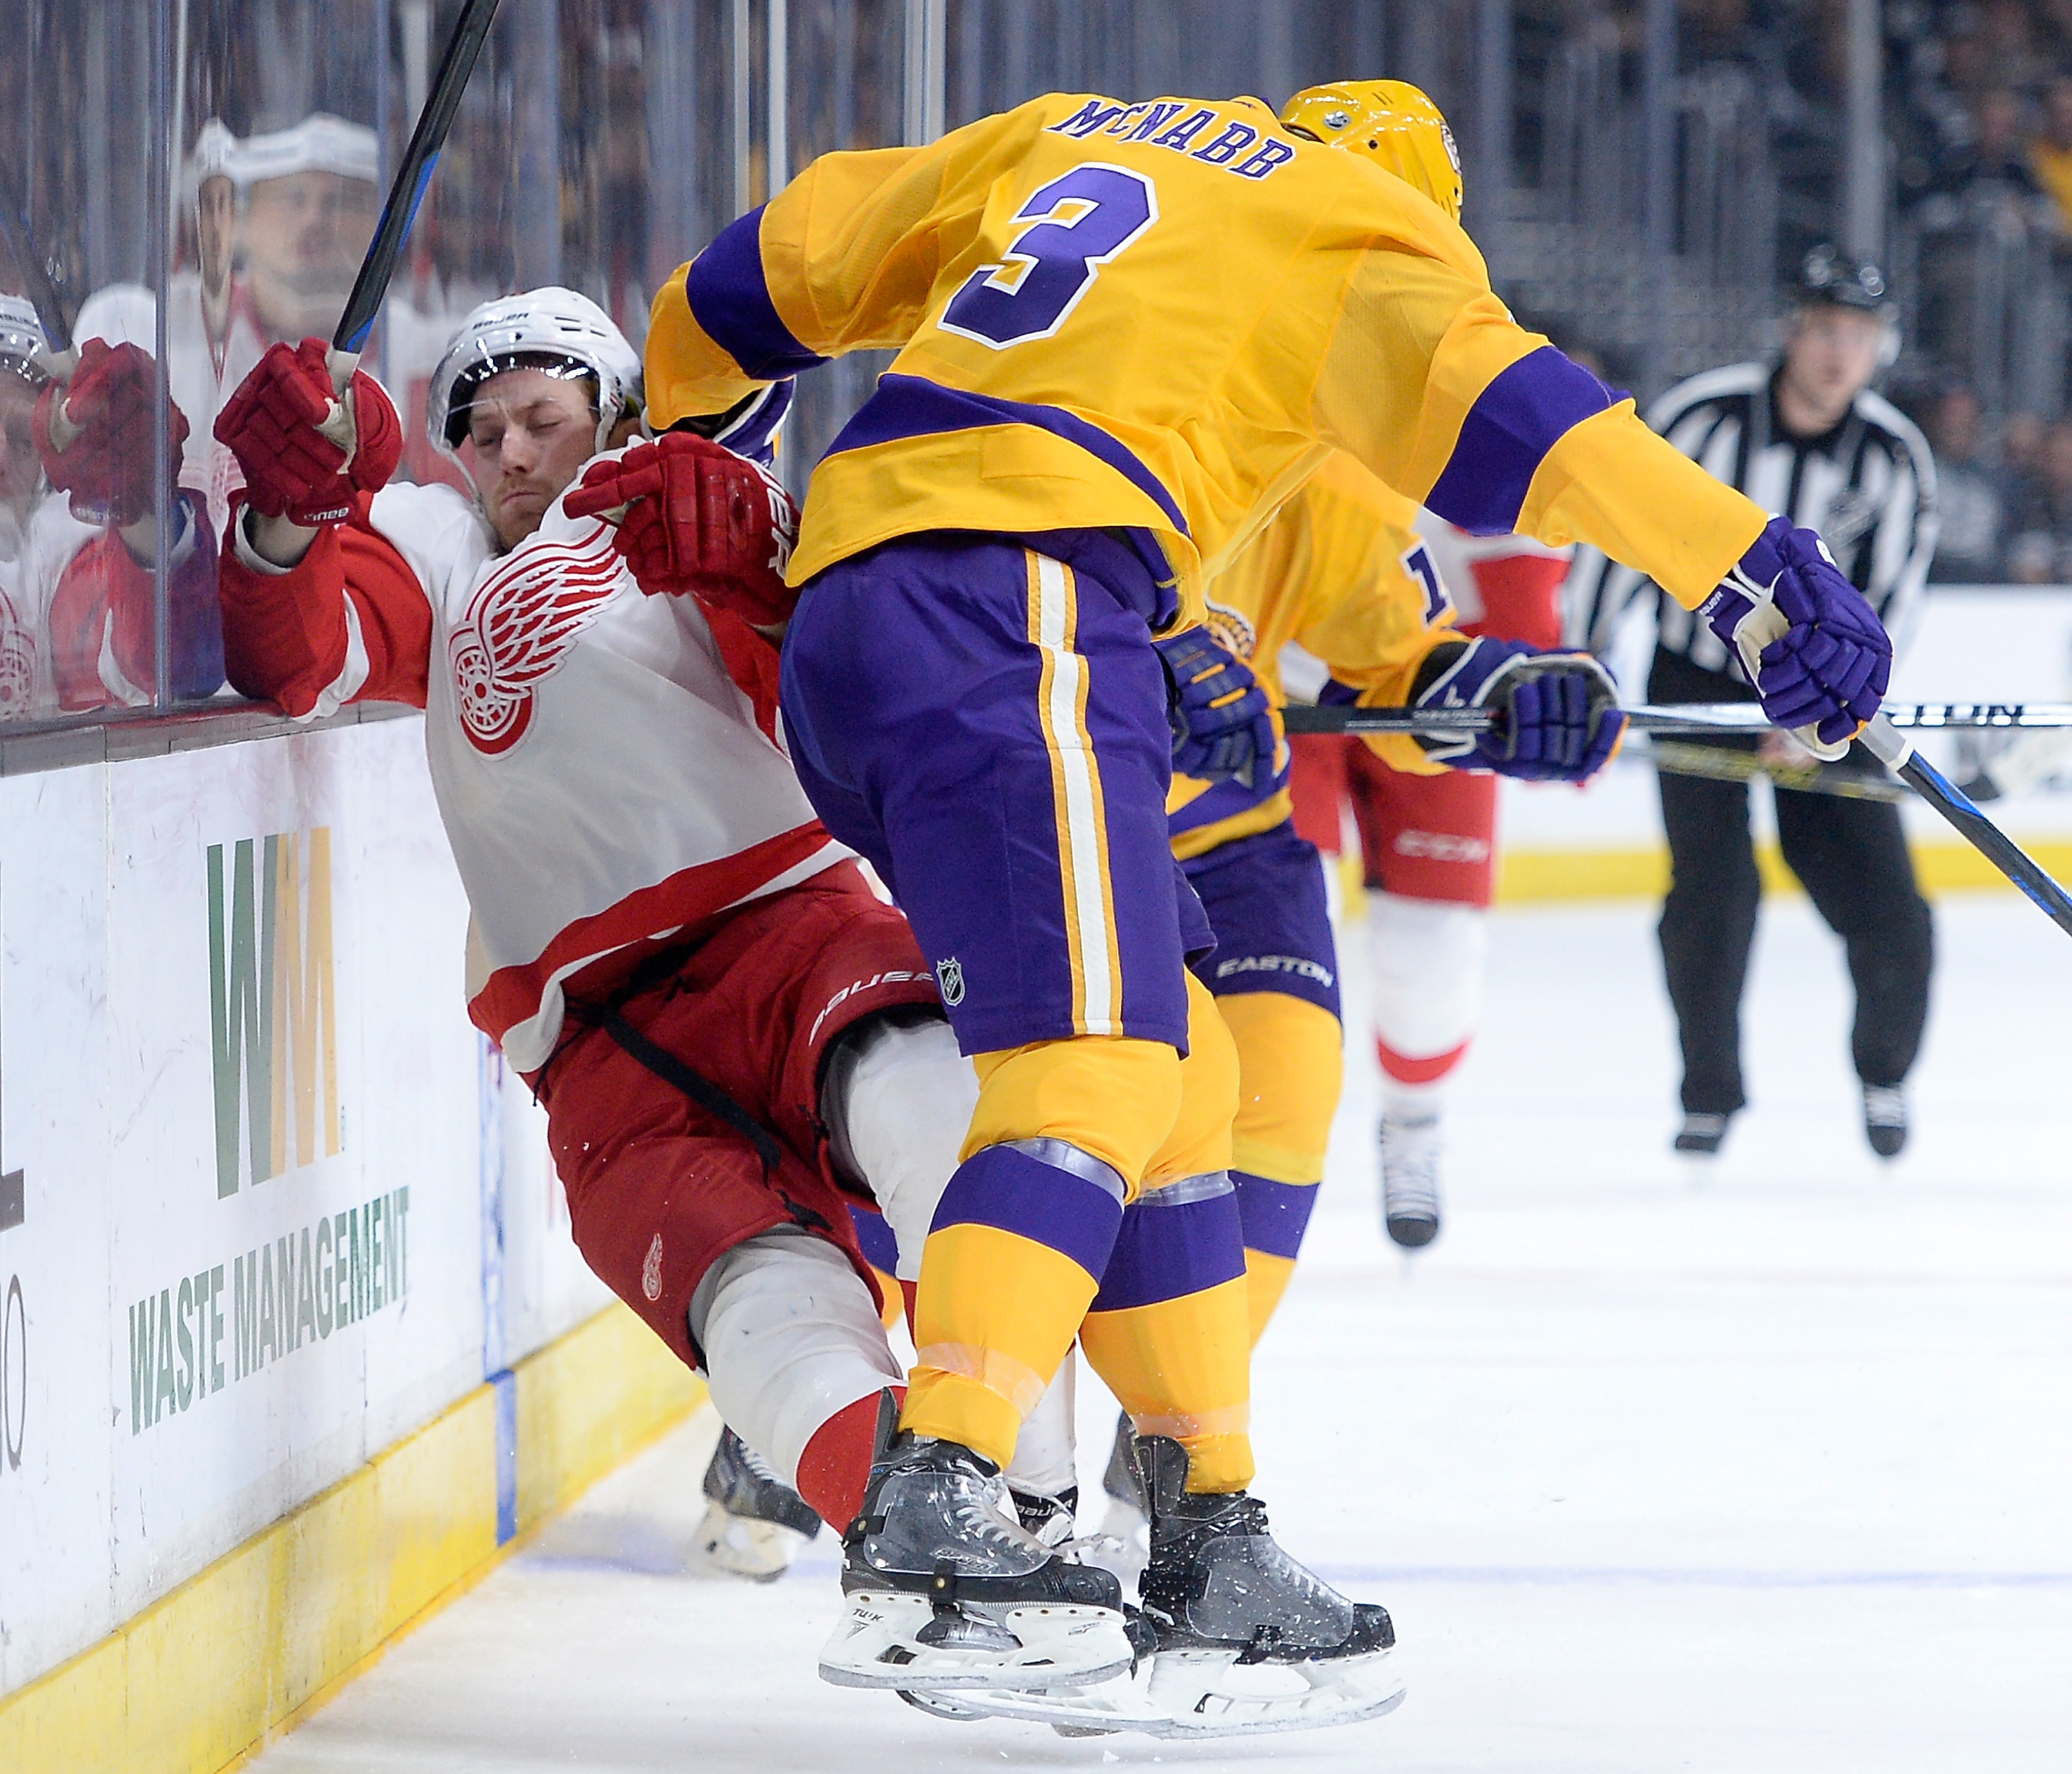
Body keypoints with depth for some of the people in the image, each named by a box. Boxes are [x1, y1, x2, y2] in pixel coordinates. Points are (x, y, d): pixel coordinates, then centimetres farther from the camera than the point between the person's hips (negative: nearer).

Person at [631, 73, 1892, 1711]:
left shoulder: (1063, 135, 29)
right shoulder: (1367, 229, 11)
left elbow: (789, 255, 33)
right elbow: (1495, 405, -6)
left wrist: (689, 409, 51)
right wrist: (1757, 570, -12)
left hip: (839, 618, 8)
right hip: (1010, 608, -8)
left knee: (1179, 1073, 14)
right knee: (1096, 1069, -18)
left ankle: (1208, 1540, 13)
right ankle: (933, 1510, -36)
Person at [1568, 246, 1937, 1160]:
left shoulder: (1895, 457, -8)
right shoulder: (1705, 417, -16)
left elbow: (1888, 602, -8)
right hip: (1697, 682, -2)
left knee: (1885, 907, -5)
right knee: (1713, 896, -13)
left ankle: (1885, 1072, 22)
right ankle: (1710, 1093, 7)